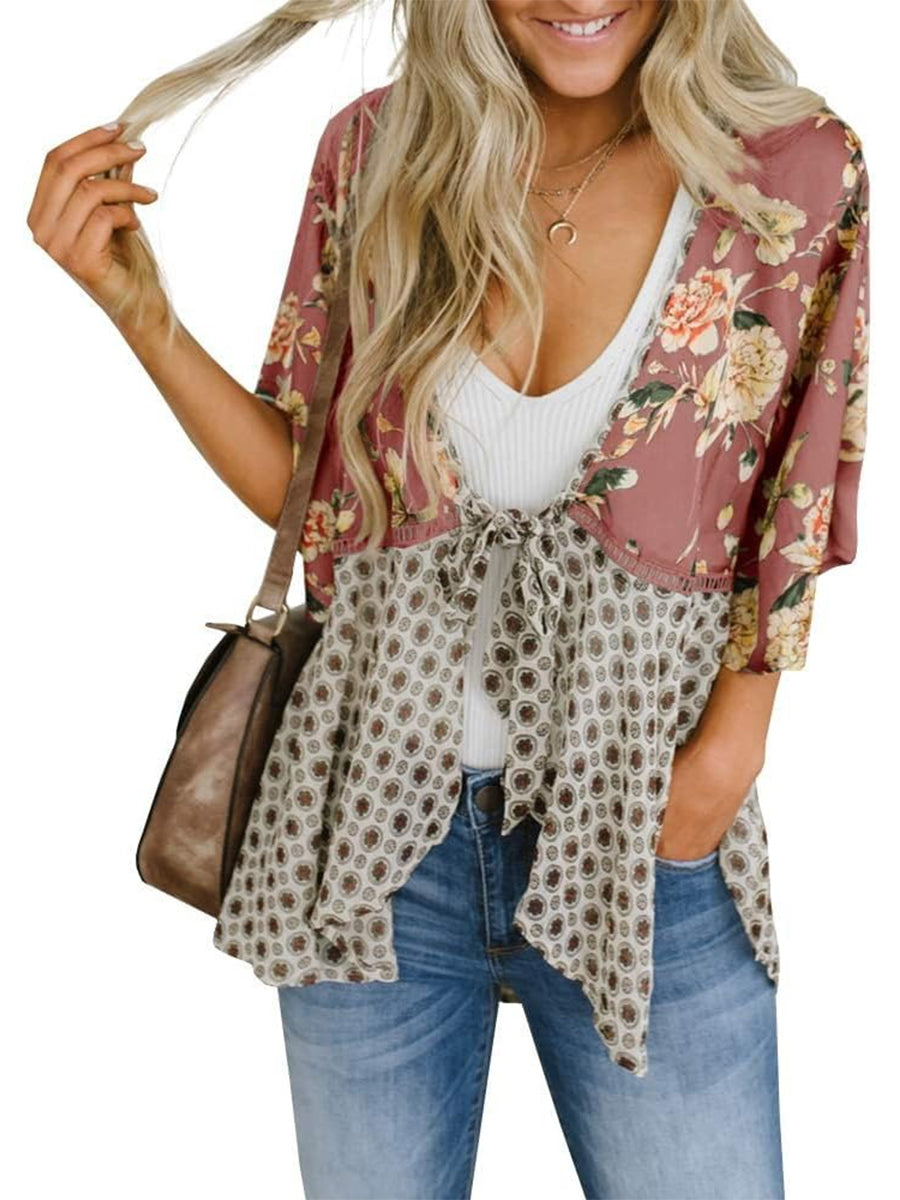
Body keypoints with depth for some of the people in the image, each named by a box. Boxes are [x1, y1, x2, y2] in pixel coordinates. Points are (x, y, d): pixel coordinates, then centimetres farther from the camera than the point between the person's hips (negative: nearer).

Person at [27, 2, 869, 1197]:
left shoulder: (798, 171, -7)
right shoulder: (376, 152, -2)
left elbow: (794, 518, 0)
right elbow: (301, 484, 2)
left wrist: (728, 752, -11)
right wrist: (136, 305, -9)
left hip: (643, 829, -1)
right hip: (377, 825, 2)